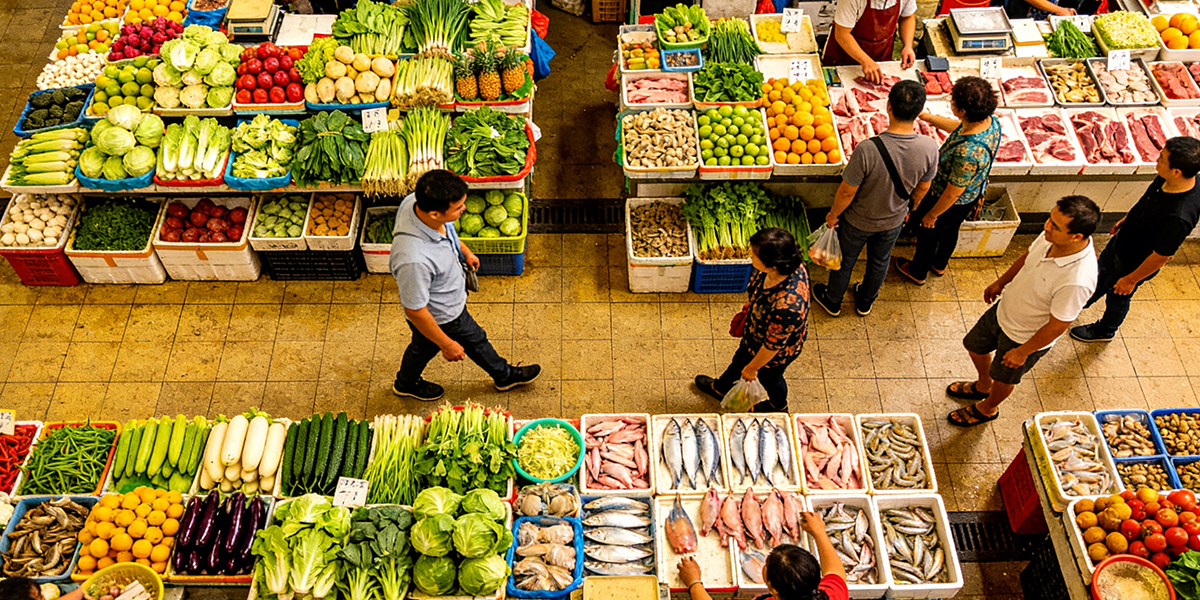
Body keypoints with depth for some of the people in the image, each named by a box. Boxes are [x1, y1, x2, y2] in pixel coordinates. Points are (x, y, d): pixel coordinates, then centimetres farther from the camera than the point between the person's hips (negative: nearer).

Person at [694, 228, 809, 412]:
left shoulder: (787, 306, -49)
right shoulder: (789, 265, -28)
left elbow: (773, 345, -30)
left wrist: (753, 368, -12)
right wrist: (750, 307, 16)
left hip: (775, 354, -6)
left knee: (769, 377, 29)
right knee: (740, 357, 33)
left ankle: (778, 407, 65)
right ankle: (721, 388, 66)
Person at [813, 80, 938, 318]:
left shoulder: (867, 150, -39)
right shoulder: (930, 148, -26)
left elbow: (847, 192, -25)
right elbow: (922, 188, -7)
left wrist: (833, 215, -5)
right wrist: (908, 208, 14)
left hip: (859, 221, -3)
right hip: (894, 220, 3)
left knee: (845, 260, 25)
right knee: (879, 261, 30)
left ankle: (832, 301, 50)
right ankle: (865, 302, 56)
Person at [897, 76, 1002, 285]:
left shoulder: (968, 152, -45)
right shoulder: (991, 121, -20)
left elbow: (954, 192, -31)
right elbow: (958, 127, 4)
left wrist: (932, 214, -16)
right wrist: (928, 117, 8)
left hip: (951, 203, -7)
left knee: (928, 233, 22)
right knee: (951, 230, 33)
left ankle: (918, 272, 50)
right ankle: (939, 264, 61)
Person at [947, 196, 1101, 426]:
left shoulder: (1077, 280, -42)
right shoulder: (1051, 236, -22)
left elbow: (1058, 326, -28)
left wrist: (1023, 352, -15)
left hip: (1028, 337, -6)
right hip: (1003, 310, 6)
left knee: (1003, 377, 22)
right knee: (974, 345, 28)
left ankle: (988, 408, 55)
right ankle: (983, 386, 60)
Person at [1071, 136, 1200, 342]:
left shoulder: (1179, 217, -44)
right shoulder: (1168, 179, -22)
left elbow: (1161, 256, -29)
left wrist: (1131, 280, -16)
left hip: (1134, 262, -6)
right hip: (1123, 239, 7)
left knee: (1118, 295, 22)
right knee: (1103, 272, 32)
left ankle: (1105, 330, 53)